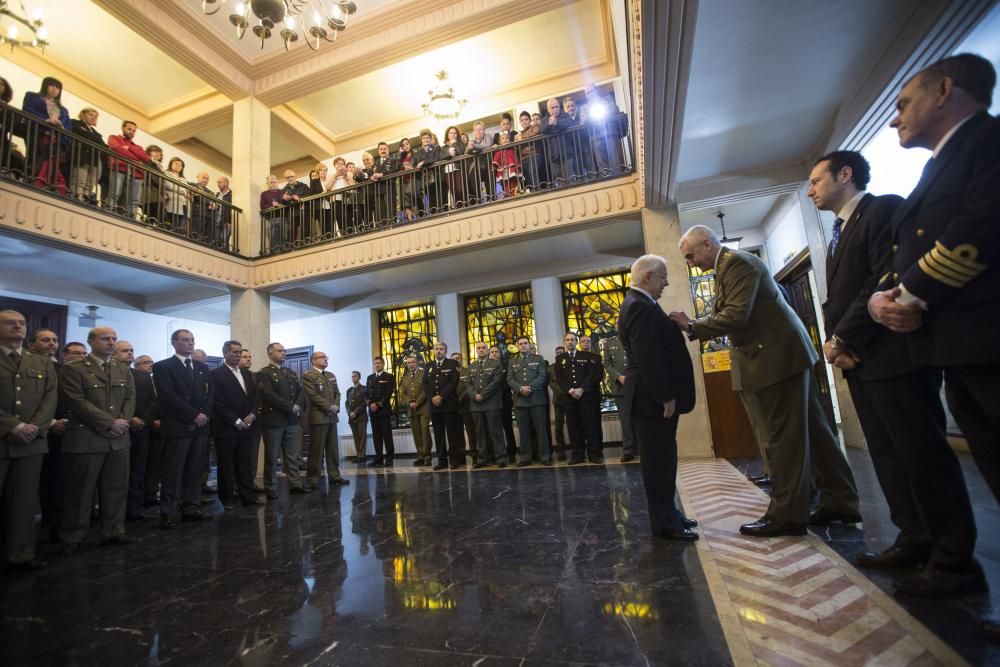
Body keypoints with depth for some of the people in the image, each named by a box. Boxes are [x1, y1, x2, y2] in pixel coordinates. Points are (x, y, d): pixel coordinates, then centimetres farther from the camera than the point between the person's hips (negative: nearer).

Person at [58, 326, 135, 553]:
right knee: (81, 491, 4)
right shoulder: (72, 369, -3)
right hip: (85, 438, -5)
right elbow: (77, 402, -12)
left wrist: (122, 422, -9)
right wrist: (109, 422, -15)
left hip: (118, 438, 5)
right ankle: (73, 538, 18)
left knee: (117, 489, 9)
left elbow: (130, 398, 8)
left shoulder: (123, 370, 13)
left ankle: (113, 532, 20)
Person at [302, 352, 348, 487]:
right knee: (317, 449, -3)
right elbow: (313, 395, -14)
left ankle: (334, 475, 13)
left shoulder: (331, 375, 19)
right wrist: (329, 407, -13)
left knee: (333, 448, 8)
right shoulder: (308, 375, -5)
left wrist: (336, 406, -2)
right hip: (318, 416, -7)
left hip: (332, 417, 7)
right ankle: (313, 477, 7)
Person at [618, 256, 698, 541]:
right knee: (658, 462, 0)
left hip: (656, 397, 11)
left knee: (663, 460, 18)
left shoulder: (639, 304, 16)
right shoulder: (640, 306, -18)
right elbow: (648, 358, -24)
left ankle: (668, 514, 31)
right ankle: (664, 524, 12)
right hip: (653, 400, -11)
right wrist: (666, 397, -21)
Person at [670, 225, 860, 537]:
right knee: (811, 430, 14)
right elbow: (730, 316, 14)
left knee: (784, 437, -3)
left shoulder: (736, 261, -14)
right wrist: (694, 324, 4)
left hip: (778, 356, -10)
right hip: (783, 353, 10)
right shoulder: (729, 265, 16)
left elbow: (735, 316, -23)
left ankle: (786, 515, 7)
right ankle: (840, 502, 25)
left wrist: (692, 326, -16)